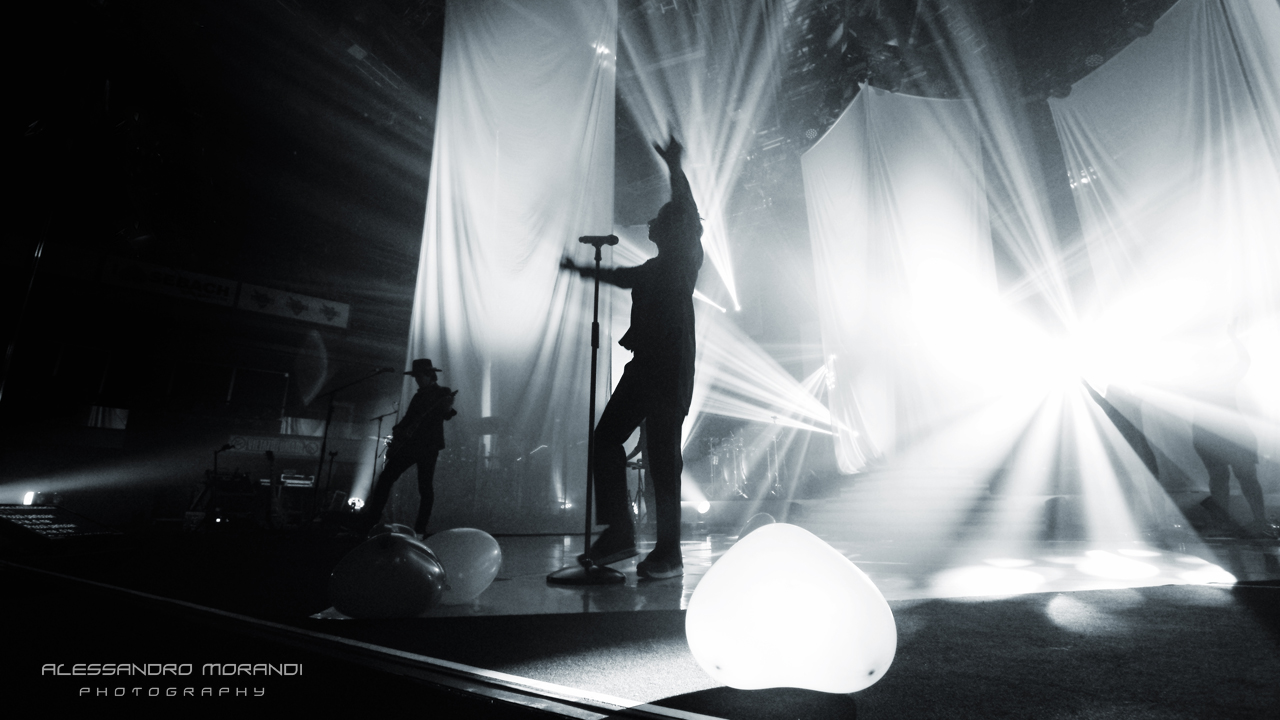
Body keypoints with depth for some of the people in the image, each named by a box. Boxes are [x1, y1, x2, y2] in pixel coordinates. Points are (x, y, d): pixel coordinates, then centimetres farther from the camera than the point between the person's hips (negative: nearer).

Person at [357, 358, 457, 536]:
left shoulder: (443, 393, 1)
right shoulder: (419, 395, 19)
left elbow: (446, 415, -13)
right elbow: (408, 418, 23)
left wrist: (448, 409, -35)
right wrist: (397, 432, 6)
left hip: (429, 445, -6)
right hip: (409, 443, 7)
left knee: (425, 487, -5)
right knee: (385, 479, 0)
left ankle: (420, 529, 1)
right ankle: (368, 522, 5)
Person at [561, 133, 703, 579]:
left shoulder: (685, 257, 3)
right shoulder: (657, 267, 25)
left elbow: (688, 216, -15)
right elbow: (625, 276, 41)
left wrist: (673, 166, -21)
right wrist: (583, 269, 53)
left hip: (670, 365, -9)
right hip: (646, 363, 9)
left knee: (662, 452, -8)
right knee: (607, 437, 4)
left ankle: (668, 554, 1)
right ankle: (619, 535, 10)